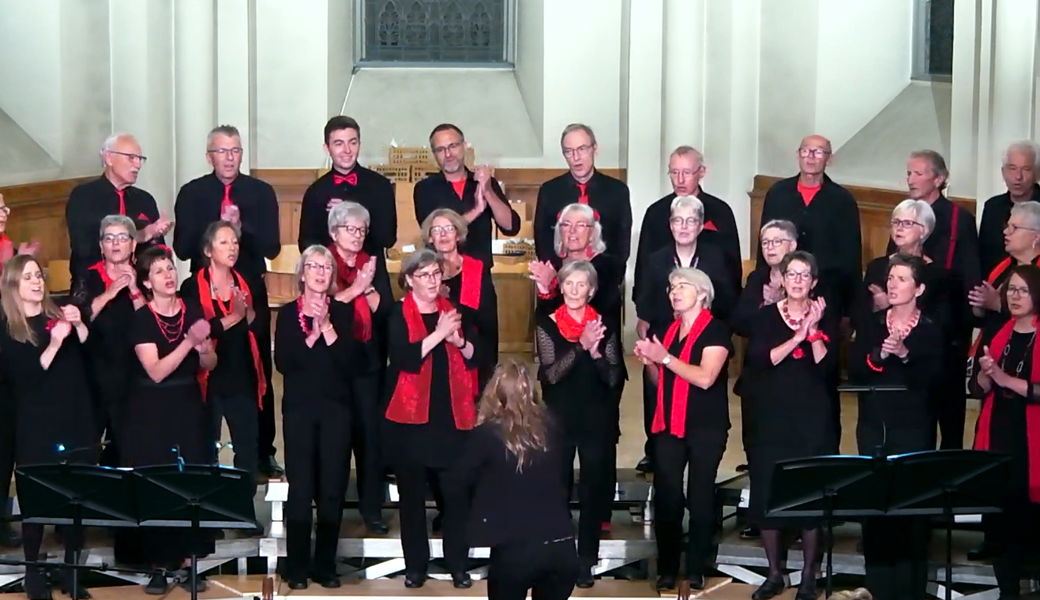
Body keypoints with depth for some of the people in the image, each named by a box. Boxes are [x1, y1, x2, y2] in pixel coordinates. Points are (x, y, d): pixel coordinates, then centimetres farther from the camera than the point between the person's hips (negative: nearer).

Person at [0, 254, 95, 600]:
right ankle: (33, 570, 10)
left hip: (76, 420, 3)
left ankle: (72, 568, 12)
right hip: (36, 427, -3)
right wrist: (53, 344, -21)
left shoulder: (59, 315, 11)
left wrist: (79, 326, -10)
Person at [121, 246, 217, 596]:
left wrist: (203, 348, -16)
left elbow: (209, 365, 6)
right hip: (151, 413, -3)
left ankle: (187, 562, 8)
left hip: (189, 408, 3)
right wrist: (189, 342, -25)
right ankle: (158, 565, 6)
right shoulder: (140, 320, -8)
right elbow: (156, 371, -18)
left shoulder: (193, 312, 3)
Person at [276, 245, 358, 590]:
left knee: (333, 489, -1)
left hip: (336, 408, 1)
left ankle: (325, 566, 9)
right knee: (300, 489, -4)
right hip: (299, 409, -1)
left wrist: (327, 327, -13)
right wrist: (313, 333, -14)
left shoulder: (343, 313, 7)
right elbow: (283, 362, -7)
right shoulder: (288, 313, 5)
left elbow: (350, 361, -6)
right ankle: (297, 568, 4)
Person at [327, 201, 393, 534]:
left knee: (369, 430, -1)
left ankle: (372, 507, 5)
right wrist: (354, 288, -18)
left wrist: (368, 287, -15)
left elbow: (385, 309, -1)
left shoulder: (374, 265, 9)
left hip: (368, 360, 2)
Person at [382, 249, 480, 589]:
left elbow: (476, 357, 5)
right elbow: (405, 359, -18)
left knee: (457, 492, 0)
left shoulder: (453, 311, 9)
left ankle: (458, 564, 11)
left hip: (452, 416, 2)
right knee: (412, 495, 6)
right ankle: (415, 565, 17)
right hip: (411, 417, -2)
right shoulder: (398, 315, -3)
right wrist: (438, 334, -22)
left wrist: (458, 339, -13)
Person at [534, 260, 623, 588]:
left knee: (593, 490, 6)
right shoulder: (547, 324, -4)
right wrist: (581, 346, -27)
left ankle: (586, 561, 14)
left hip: (598, 419, 1)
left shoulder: (604, 325, 0)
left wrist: (596, 352, -22)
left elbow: (614, 378, -4)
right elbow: (550, 374, -15)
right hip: (559, 418, -1)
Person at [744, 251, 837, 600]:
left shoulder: (825, 317, 2)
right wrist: (796, 337, -20)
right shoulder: (766, 316, 3)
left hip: (813, 420, -1)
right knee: (768, 493, 2)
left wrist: (814, 331, -18)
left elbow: (827, 368, -8)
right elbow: (758, 360, -12)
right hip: (772, 418, 1)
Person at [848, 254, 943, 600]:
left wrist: (904, 354, -23)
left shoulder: (932, 329, -1)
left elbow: (933, 378, -11)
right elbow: (853, 370, -1)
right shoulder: (870, 323, 7)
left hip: (913, 428, -3)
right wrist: (879, 355, -18)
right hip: (873, 425, 3)